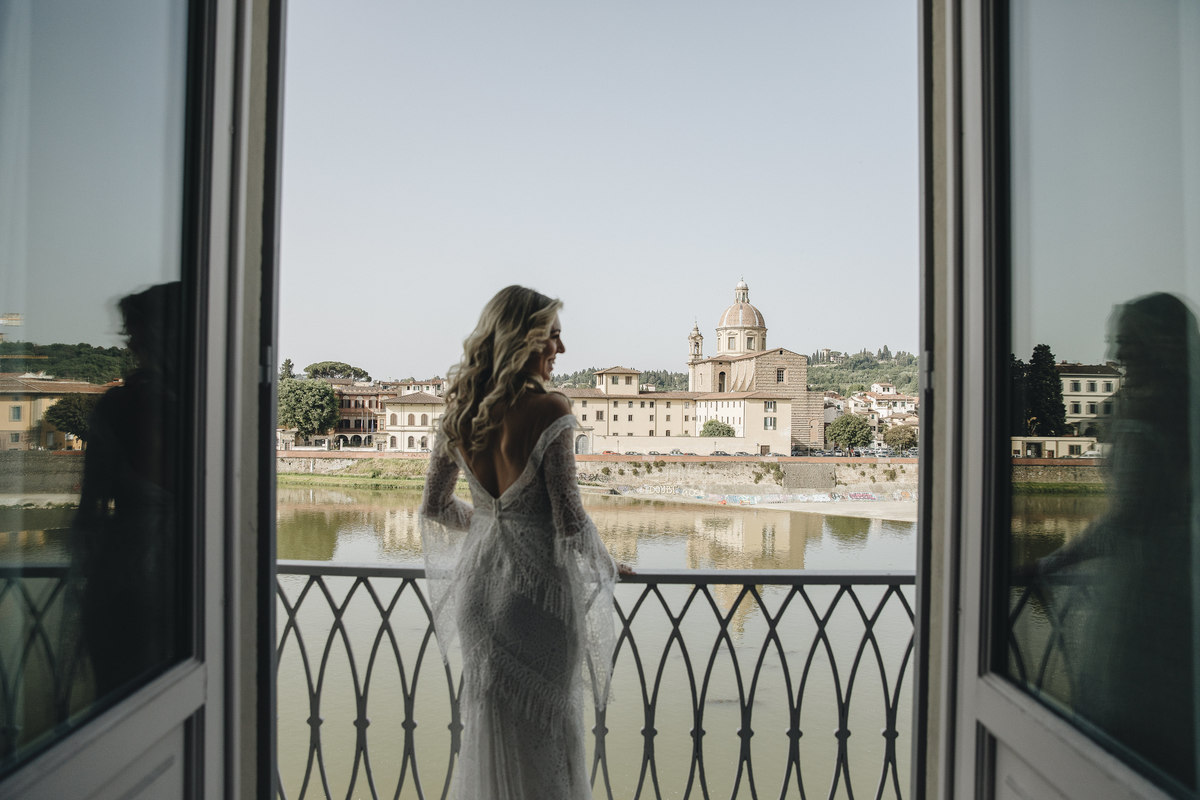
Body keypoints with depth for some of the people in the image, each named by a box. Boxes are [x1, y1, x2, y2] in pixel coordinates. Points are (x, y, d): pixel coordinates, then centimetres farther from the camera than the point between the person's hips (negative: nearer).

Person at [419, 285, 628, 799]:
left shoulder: (459, 413, 0)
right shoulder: (549, 411, -18)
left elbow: (434, 508, 8)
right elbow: (568, 517, -17)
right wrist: (604, 564, 2)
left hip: (480, 582, 6)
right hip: (539, 585, -6)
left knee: (486, 725, 20)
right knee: (546, 728, 11)